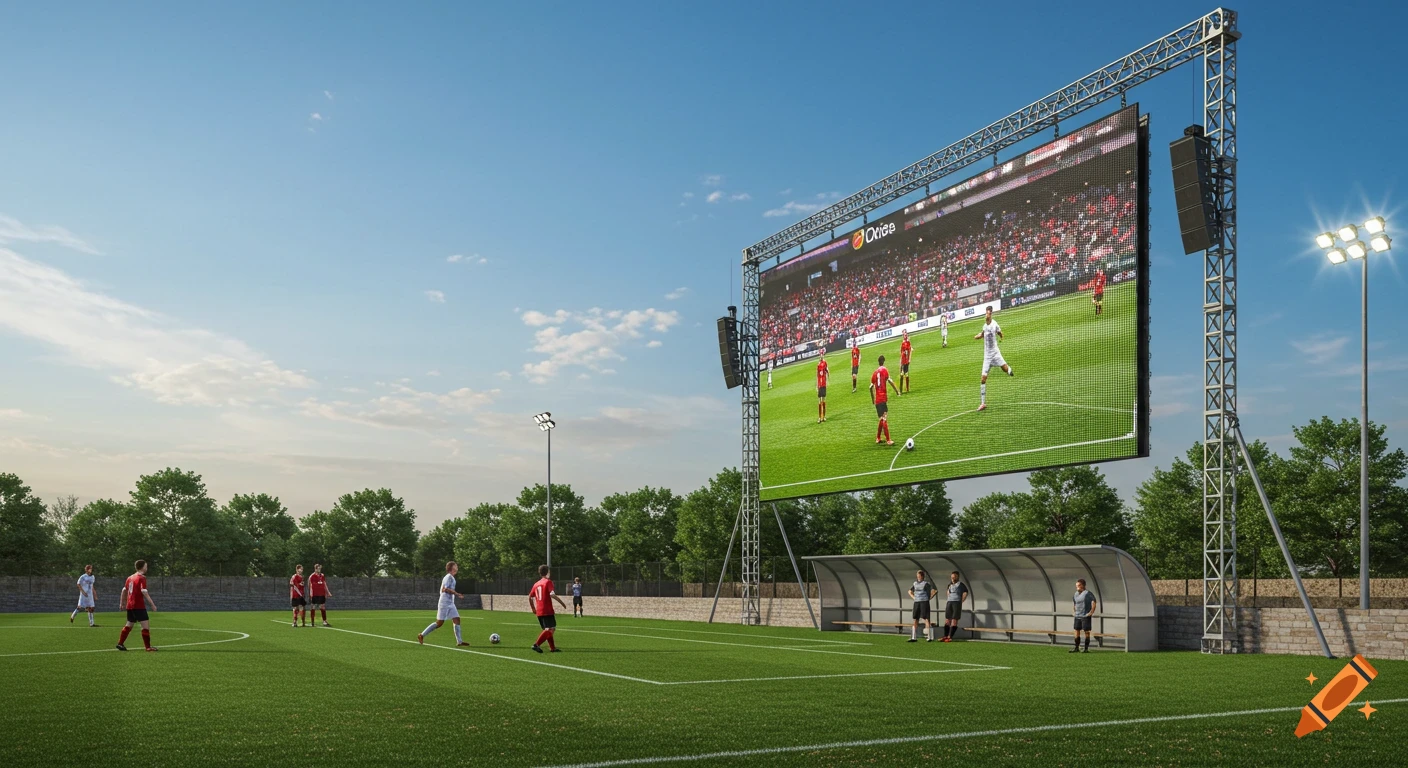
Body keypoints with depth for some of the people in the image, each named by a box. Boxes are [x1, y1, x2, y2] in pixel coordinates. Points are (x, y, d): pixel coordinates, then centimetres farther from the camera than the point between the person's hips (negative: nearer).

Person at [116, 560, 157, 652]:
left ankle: (120, 644, 24)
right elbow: (144, 592, -20)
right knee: (146, 625, -6)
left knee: (129, 624, 21)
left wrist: (122, 602, 29)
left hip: (130, 606, 8)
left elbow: (124, 590, 19)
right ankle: (148, 647, -9)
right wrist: (152, 604, -19)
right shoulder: (142, 578, -12)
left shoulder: (130, 577, 12)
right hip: (139, 606, -8)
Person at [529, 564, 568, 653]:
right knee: (550, 629, -10)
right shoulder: (548, 582, -5)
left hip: (539, 612, 8)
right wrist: (561, 602, -11)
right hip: (548, 611, -8)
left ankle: (552, 647, 17)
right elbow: (552, 594, -19)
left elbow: (530, 597, 19)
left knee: (547, 629, 17)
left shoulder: (536, 584, 15)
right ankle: (536, 644, -22)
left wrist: (533, 608, 30)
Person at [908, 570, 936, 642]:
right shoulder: (915, 583, 13)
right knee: (915, 620, 6)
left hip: (924, 602, -6)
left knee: (926, 619, -8)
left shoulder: (926, 583, -5)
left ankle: (930, 637, -7)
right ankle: (914, 637, 10)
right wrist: (913, 597, 13)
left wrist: (929, 598, -8)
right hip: (916, 603, 6)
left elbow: (934, 591, -12)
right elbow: (910, 591, 28)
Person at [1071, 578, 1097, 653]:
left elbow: (1093, 601, -17)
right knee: (1077, 631, 6)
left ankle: (1086, 648, 3)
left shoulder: (1087, 593, -10)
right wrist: (1075, 611, 22)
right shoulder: (1076, 594, 13)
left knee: (1086, 631, -1)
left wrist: (1092, 612, -20)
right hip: (1077, 616, 7)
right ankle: (1077, 648, 12)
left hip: (1085, 616, -7)